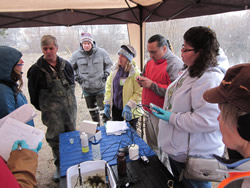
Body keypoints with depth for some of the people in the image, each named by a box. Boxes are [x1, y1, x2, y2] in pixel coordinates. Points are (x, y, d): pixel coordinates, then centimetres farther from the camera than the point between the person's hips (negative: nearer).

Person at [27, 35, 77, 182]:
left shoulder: (66, 65, 1)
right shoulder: (36, 69, -7)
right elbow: (33, 93, 0)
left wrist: (70, 101, 12)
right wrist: (43, 108, 5)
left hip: (70, 108, 3)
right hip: (52, 112, -3)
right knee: (55, 138, 5)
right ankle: (60, 166, 28)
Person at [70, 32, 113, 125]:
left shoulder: (101, 52, -8)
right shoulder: (76, 55, -5)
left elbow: (109, 64, 8)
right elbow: (71, 67, 12)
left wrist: (106, 74, -4)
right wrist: (76, 76, 0)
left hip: (100, 87, -2)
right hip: (86, 88, 2)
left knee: (103, 108, -2)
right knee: (92, 110, 16)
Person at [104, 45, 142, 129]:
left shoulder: (135, 73, -18)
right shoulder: (115, 70, -1)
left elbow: (139, 93, -19)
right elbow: (109, 86, 7)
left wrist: (129, 106, -23)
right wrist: (107, 104, 3)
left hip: (129, 111, -5)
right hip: (115, 108, 5)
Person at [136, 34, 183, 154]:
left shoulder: (174, 64, -16)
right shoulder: (150, 62, 11)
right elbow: (145, 76, 27)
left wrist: (152, 85, -24)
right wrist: (142, 80, 3)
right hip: (149, 112, 8)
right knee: (151, 146, 21)